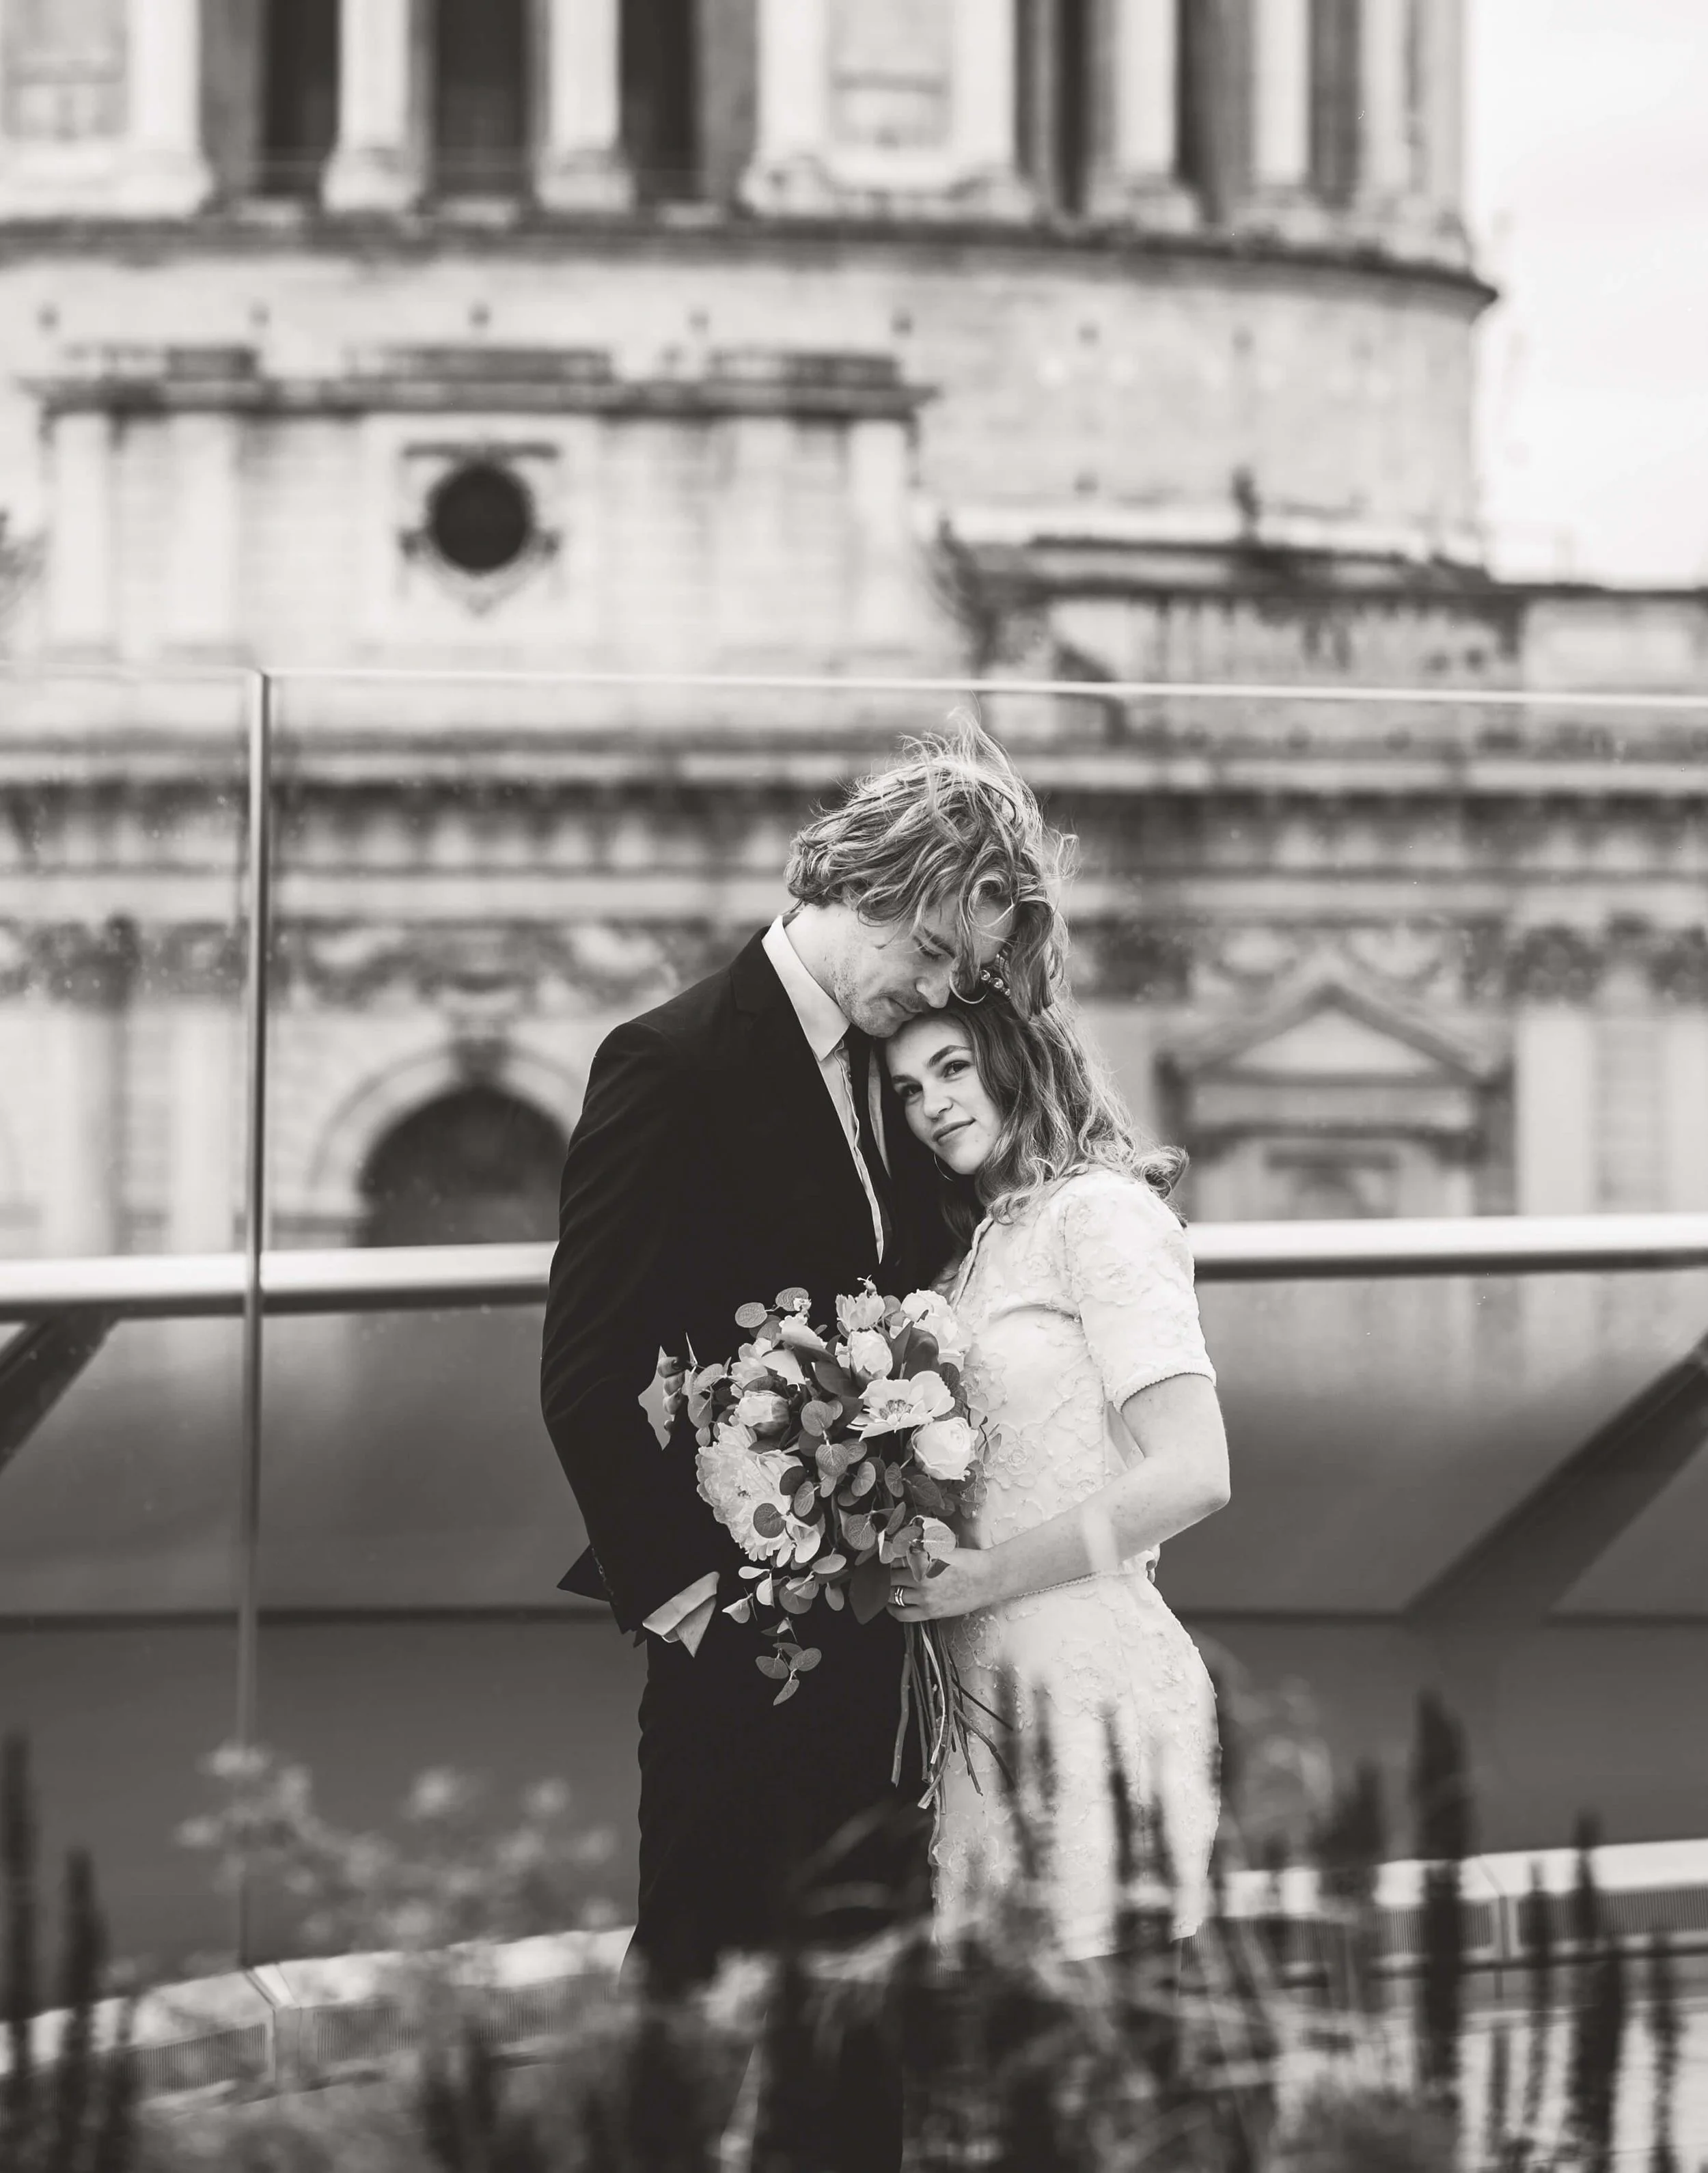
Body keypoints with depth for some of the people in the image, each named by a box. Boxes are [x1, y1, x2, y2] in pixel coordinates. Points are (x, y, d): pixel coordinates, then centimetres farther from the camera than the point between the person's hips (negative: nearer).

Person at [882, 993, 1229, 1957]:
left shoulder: (1100, 1210, -8)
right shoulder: (992, 1236, 19)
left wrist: (983, 1575, -15)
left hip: (1087, 1685, -8)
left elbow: (1193, 1475, -17)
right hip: (993, 1680, 8)